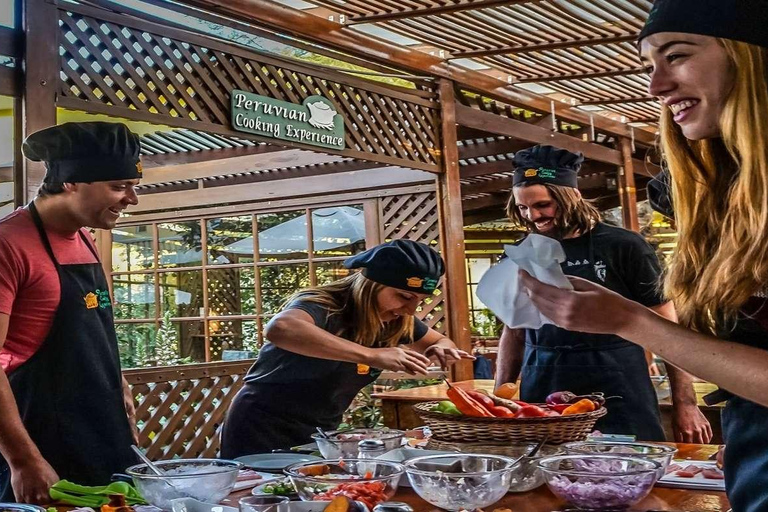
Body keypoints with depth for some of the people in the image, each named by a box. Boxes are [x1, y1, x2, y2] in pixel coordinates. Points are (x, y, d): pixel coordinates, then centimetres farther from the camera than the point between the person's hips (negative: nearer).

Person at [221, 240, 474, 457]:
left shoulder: (395, 320, -5)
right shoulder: (323, 307, -26)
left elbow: (440, 340, 11)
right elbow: (280, 328, -49)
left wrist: (441, 350, -15)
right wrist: (371, 355, -53)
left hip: (320, 433, 7)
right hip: (264, 430, -6)